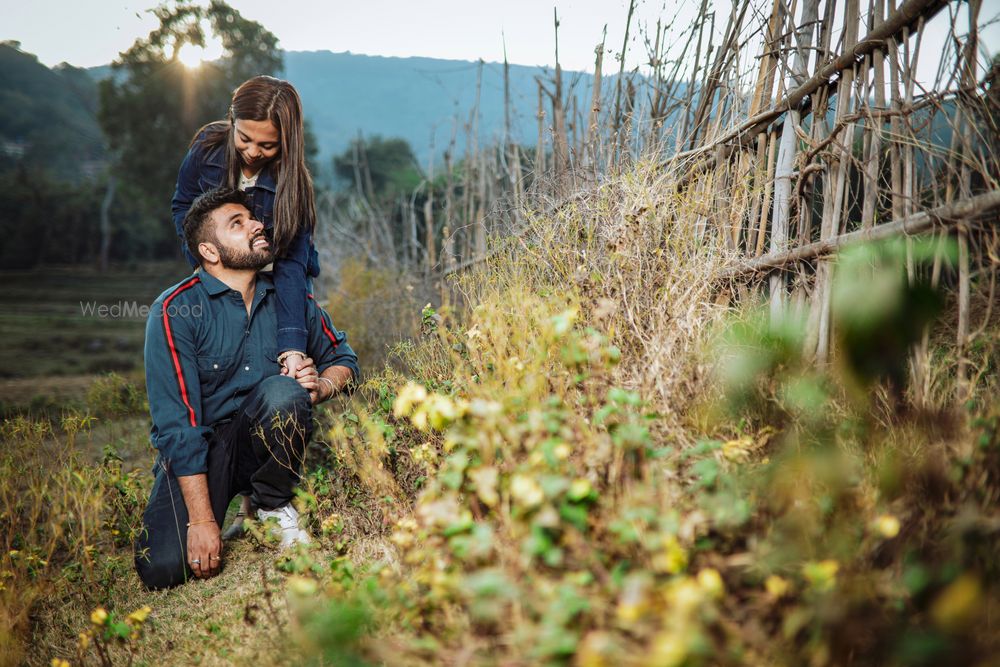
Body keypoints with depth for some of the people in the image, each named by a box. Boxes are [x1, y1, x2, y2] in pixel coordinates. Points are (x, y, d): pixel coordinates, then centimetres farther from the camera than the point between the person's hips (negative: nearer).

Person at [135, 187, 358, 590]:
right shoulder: (175, 311, -15)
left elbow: (342, 358, 10)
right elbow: (177, 424, -19)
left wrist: (321, 384, -16)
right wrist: (202, 519, -23)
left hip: (263, 444, 2)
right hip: (199, 452, -2)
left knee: (283, 392, -30)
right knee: (163, 568, -21)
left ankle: (274, 506, -6)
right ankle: (226, 512, 11)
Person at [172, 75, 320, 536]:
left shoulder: (291, 182, -25)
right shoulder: (208, 147, -16)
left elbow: (291, 264, -33)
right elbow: (182, 206, 2)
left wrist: (293, 344, -44)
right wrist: (205, 267, -12)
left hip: (275, 286, -3)